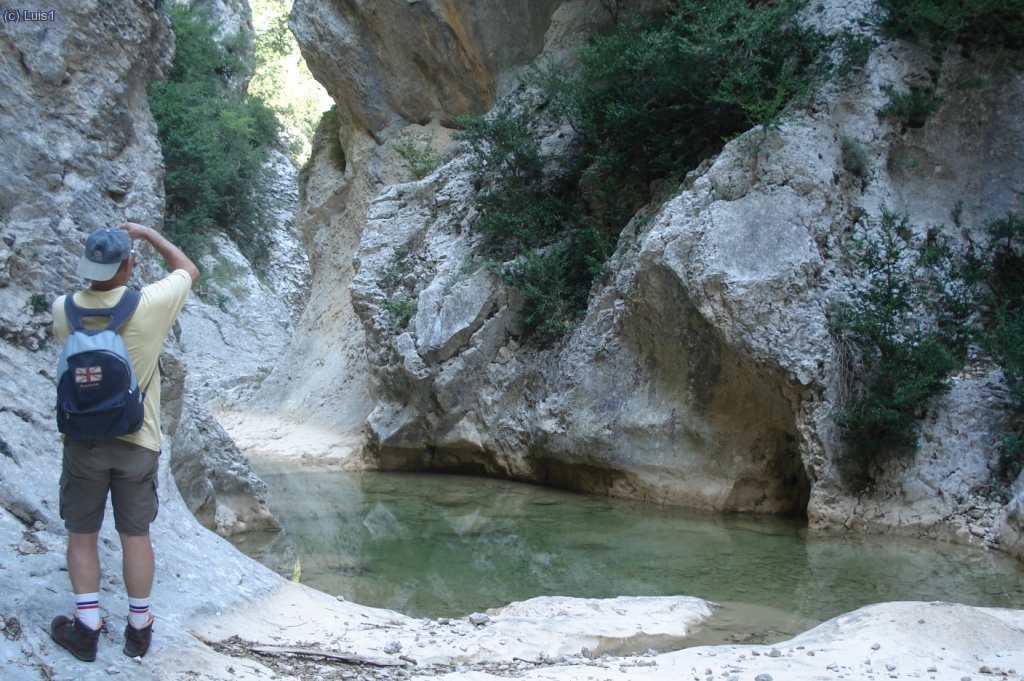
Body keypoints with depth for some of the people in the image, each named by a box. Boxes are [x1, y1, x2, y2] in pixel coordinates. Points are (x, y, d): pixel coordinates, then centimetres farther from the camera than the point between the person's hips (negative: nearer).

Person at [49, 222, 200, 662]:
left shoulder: (64, 309, -9)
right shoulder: (149, 305, -16)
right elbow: (188, 270, 4)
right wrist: (147, 233, 14)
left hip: (82, 440, 1)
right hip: (137, 442, -1)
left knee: (82, 535, 13)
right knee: (136, 535, 11)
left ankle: (87, 628, 16)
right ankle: (139, 628, 22)